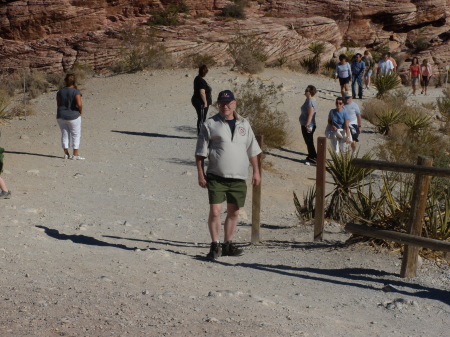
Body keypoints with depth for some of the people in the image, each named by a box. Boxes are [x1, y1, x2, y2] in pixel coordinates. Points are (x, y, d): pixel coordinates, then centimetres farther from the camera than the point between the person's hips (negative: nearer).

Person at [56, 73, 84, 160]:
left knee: (65, 135, 11)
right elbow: (79, 104, -24)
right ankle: (76, 155, 2)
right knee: (76, 135, 4)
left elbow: (58, 104, 6)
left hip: (61, 117, 5)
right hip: (73, 116, -5)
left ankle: (66, 154, 13)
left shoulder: (60, 92, 2)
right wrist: (80, 111, -7)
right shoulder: (76, 92, -14)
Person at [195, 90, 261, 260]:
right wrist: (200, 175, -5)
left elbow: (252, 150, 19)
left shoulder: (244, 124, 13)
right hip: (216, 177, -4)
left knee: (234, 212, 9)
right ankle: (215, 246, 3)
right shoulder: (210, 124, 1)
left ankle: (227, 245, 22)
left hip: (238, 178, 4)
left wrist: (256, 171, 15)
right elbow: (200, 152, 1)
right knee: (215, 211, -9)